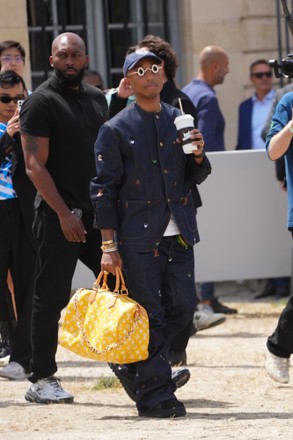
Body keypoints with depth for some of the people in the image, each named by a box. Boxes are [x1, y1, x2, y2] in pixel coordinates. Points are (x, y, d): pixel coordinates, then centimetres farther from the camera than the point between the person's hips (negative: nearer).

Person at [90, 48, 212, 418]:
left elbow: (196, 178, 19)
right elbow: (103, 189, -5)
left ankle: (136, 361, 29)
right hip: (139, 238, -5)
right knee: (149, 315, -4)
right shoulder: (115, 130, -3)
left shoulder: (179, 120, 12)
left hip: (178, 235, 5)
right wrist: (109, 246, -9)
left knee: (183, 307, 5)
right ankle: (155, 396, 4)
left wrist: (198, 155, -5)